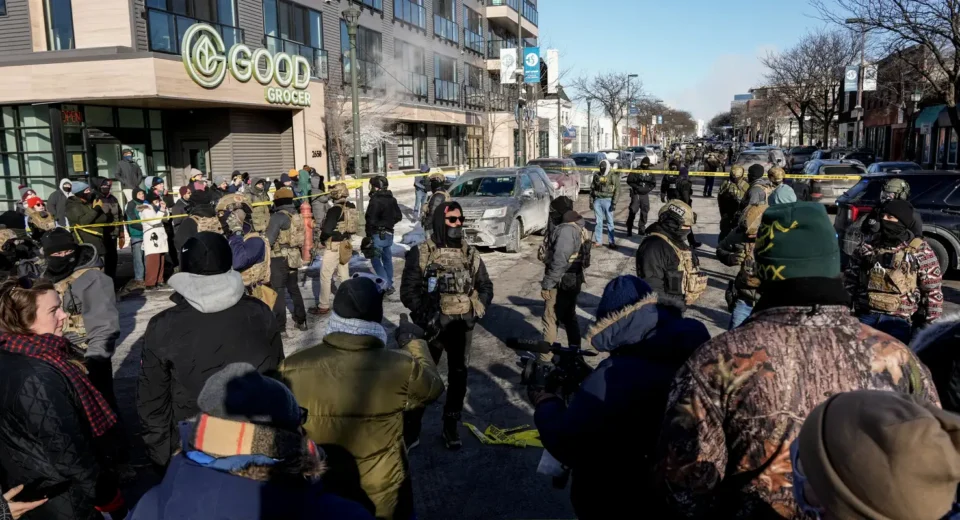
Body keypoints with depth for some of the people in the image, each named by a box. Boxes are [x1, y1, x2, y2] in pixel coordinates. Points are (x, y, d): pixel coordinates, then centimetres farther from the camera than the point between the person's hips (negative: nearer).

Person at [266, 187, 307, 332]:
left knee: (279, 291, -2)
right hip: (294, 257, 7)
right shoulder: (297, 216, 9)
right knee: (294, 288, 20)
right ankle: (301, 321, 28)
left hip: (280, 259, -7)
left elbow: (269, 239, -16)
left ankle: (280, 328, -1)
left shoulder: (278, 216, -14)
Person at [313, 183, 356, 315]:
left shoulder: (335, 209, -21)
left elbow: (327, 230, -26)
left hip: (334, 246, -8)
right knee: (344, 275, 17)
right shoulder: (351, 207, 3)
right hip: (345, 245, 8)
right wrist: (343, 236, 9)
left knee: (325, 275, 2)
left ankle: (323, 306, 6)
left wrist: (322, 238, -8)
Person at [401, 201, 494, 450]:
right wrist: (424, 316, -18)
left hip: (462, 325, 3)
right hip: (432, 325, -3)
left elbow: (485, 286, 10)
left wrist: (477, 312, -4)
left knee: (458, 376, 12)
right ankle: (411, 428, 19)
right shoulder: (421, 253, -7)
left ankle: (451, 426, 28)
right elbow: (408, 290, -8)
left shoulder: (470, 253, 4)